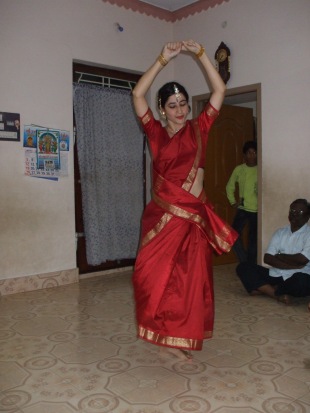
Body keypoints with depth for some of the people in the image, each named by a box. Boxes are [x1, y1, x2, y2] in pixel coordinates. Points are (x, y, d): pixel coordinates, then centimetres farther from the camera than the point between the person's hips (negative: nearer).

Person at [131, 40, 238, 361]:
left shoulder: (198, 129, 7)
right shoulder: (156, 133, 6)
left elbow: (219, 90, 2)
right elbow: (137, 94, -1)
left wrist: (200, 54, -4)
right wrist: (163, 59, -4)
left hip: (193, 215, 0)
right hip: (161, 214, 0)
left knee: (188, 277, 5)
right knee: (155, 274, 4)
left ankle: (178, 337, 20)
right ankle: (163, 333, 23)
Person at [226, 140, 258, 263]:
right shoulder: (239, 169, 4)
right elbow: (230, 186, 16)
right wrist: (232, 201, 8)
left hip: (257, 210, -3)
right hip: (242, 209, 3)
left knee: (253, 239, 3)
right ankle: (244, 263, 11)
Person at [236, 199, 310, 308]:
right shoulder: (280, 232, 10)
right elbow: (267, 258, -1)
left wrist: (278, 256, -1)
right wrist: (292, 265, -14)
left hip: (295, 278, -5)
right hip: (275, 275, 5)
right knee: (243, 267, -10)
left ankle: (264, 289, -14)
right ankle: (278, 295, -22)